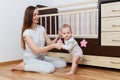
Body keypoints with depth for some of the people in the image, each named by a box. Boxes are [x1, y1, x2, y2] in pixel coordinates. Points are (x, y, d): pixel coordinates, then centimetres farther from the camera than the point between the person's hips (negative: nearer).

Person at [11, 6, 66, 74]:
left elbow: (49, 43, -1)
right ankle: (23, 66, -8)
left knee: (63, 63, -2)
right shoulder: (27, 32, -18)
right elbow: (36, 50, -26)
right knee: (50, 68, -28)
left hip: (42, 57, 7)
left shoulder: (41, 28, 1)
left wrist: (57, 38, -21)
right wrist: (54, 46, -31)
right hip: (31, 59, -6)